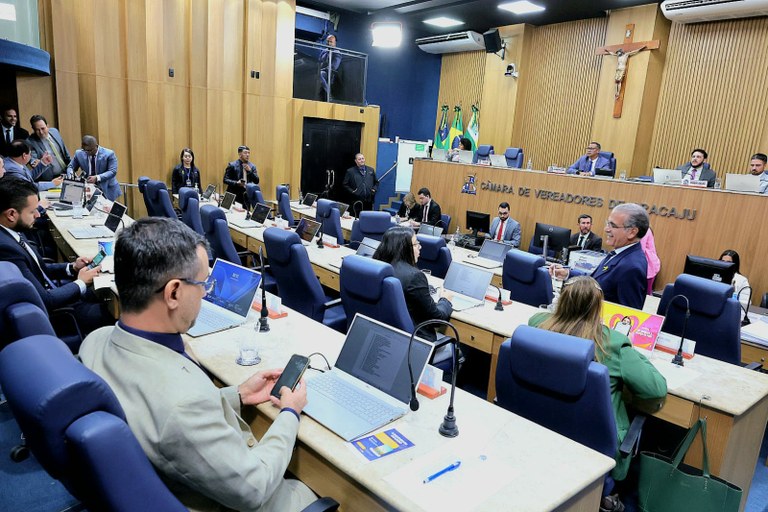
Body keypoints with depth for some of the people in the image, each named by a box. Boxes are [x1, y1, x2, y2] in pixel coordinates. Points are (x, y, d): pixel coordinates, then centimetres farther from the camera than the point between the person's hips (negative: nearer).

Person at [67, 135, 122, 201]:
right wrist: (71, 174, -11)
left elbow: (112, 171, -15)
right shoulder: (79, 154, 1)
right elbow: (70, 167, 13)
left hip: (106, 189, -3)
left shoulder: (109, 154, -10)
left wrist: (97, 178, -27)